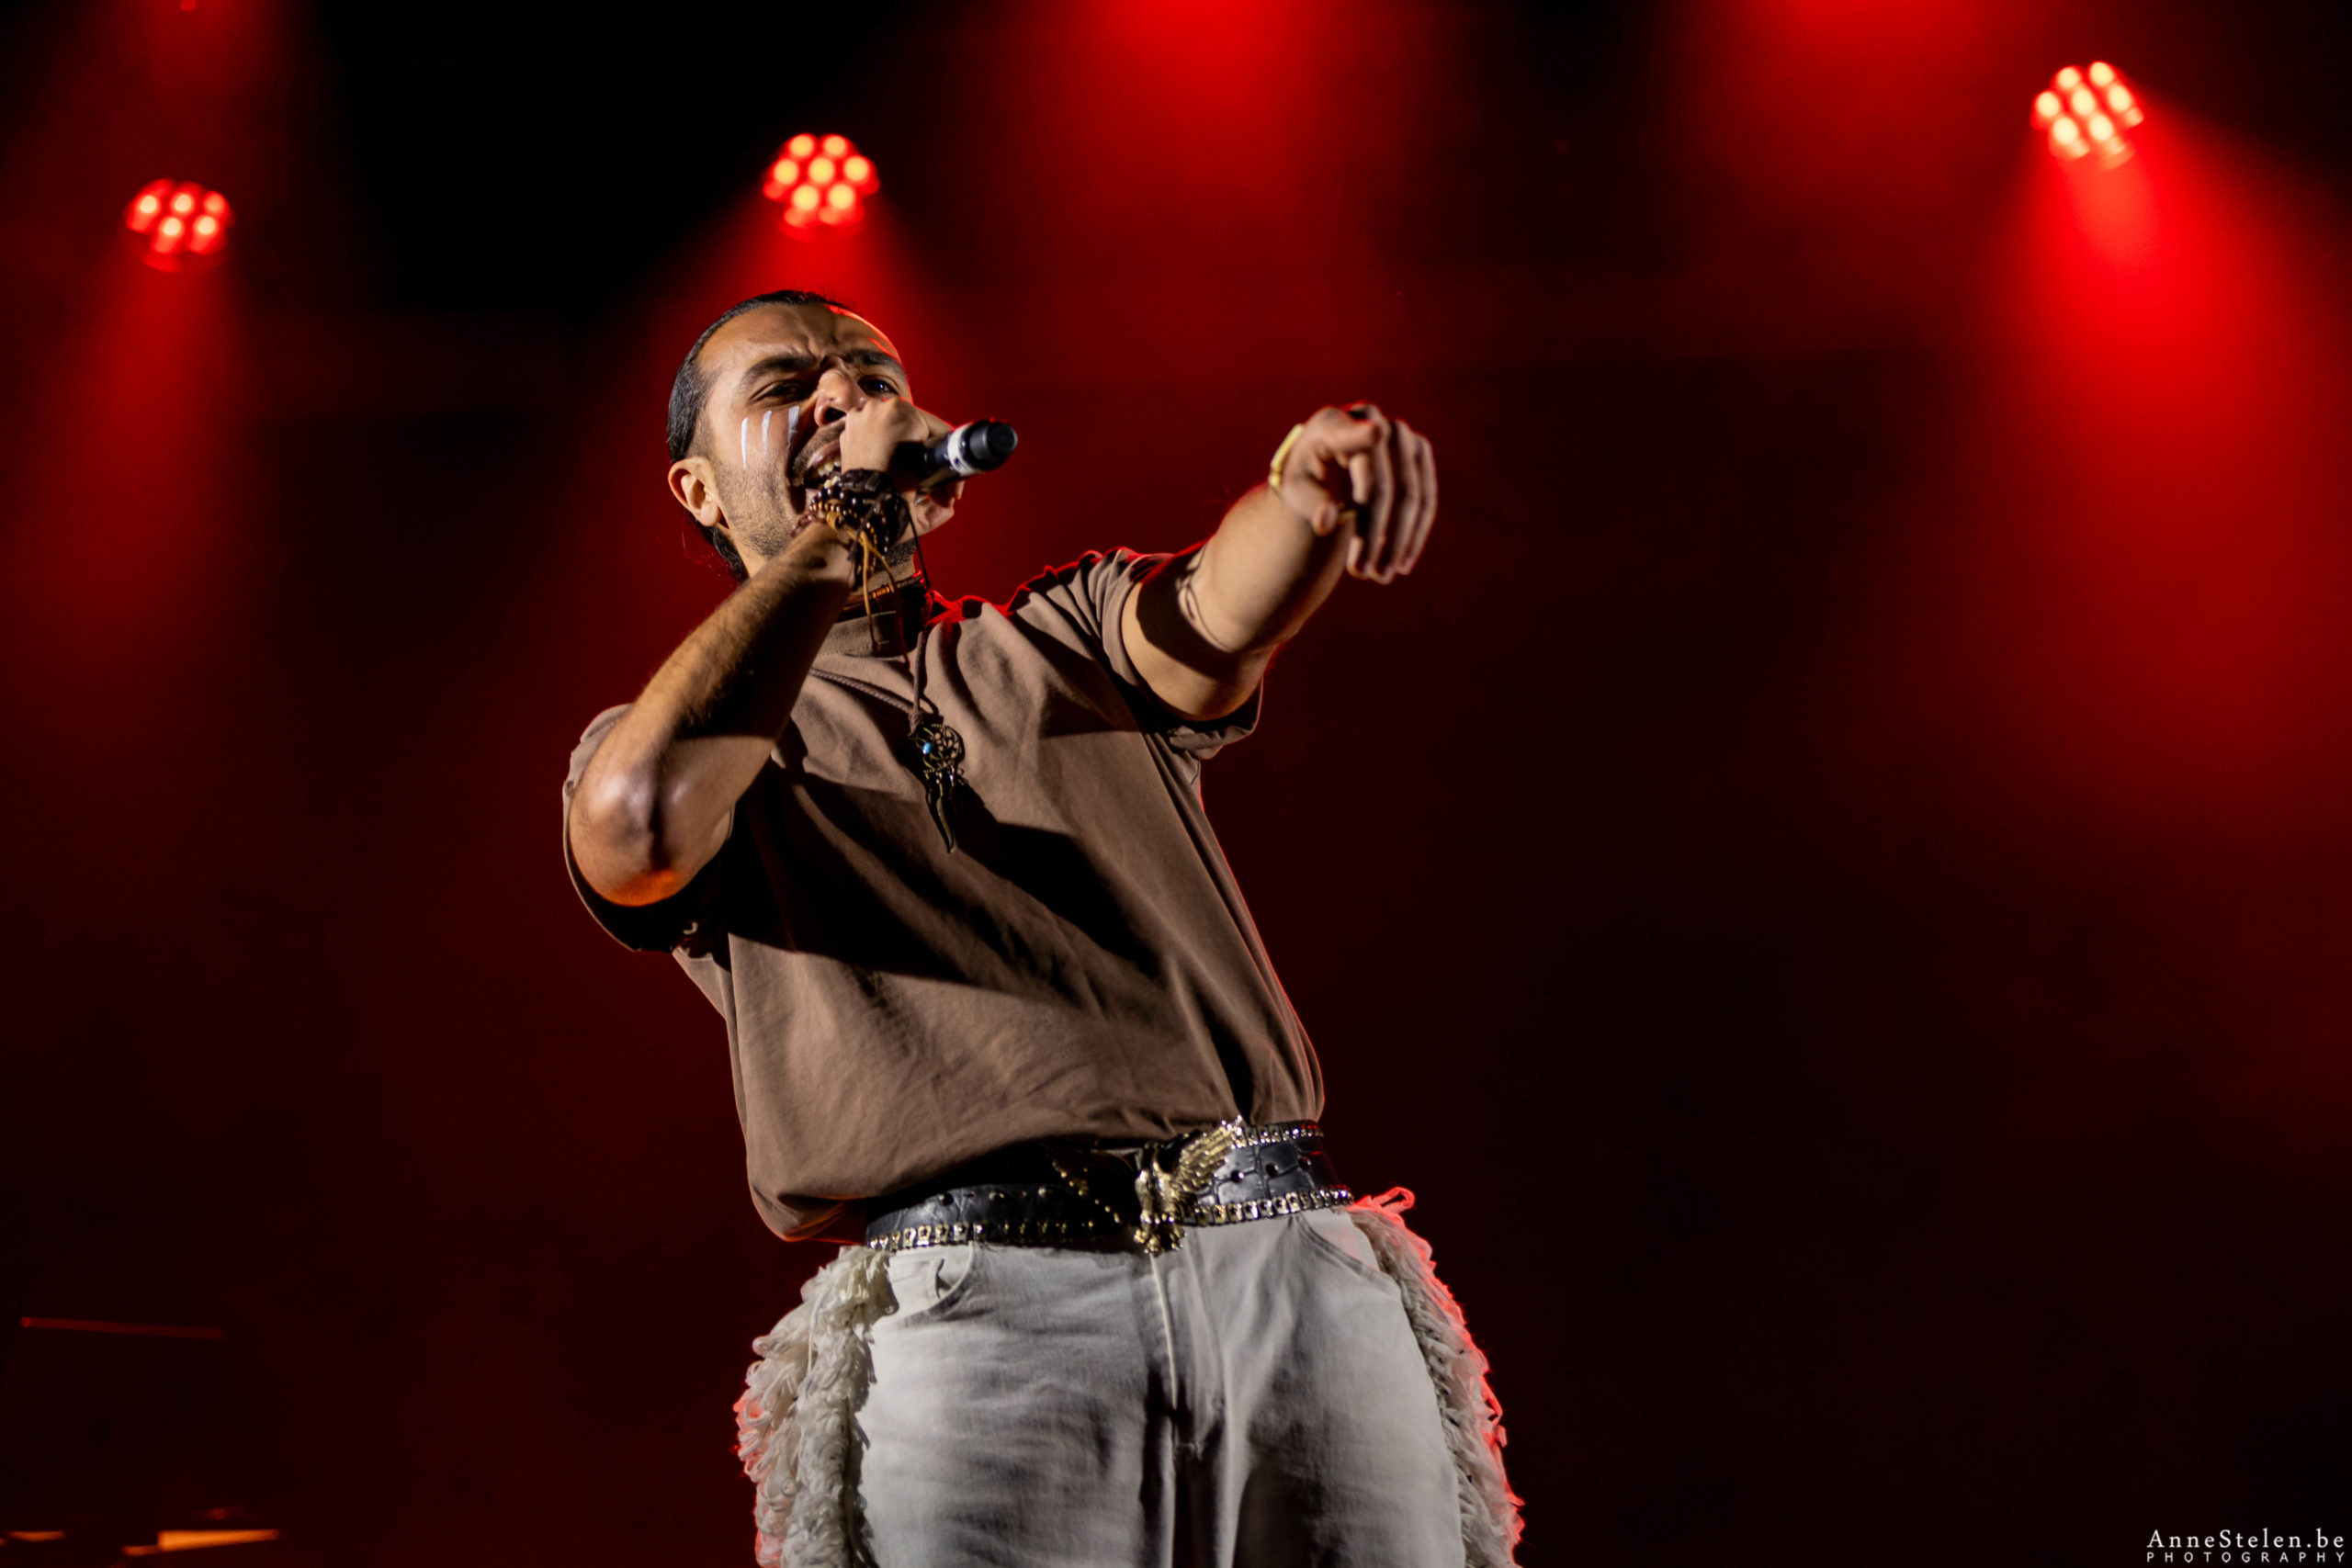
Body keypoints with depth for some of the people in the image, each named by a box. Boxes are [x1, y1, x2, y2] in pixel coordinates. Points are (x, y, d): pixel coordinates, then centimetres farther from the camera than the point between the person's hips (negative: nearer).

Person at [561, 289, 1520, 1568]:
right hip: (976, 1306, -2)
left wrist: (1323, 484, -24)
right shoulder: (658, 739, 15)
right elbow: (644, 826, -11)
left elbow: (1216, 617, 0)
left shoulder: (1067, 638, 24)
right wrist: (845, 525, -1)